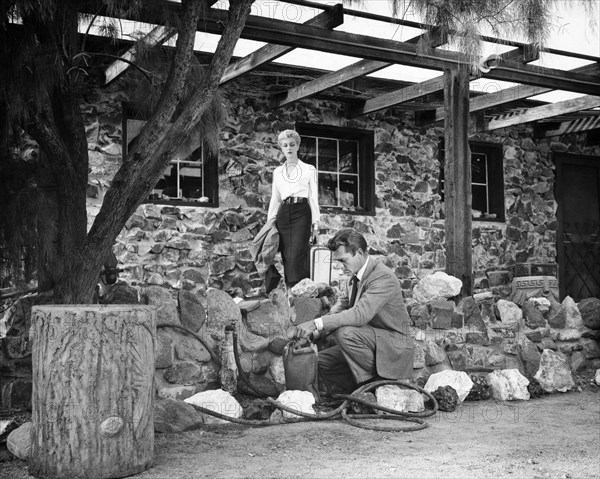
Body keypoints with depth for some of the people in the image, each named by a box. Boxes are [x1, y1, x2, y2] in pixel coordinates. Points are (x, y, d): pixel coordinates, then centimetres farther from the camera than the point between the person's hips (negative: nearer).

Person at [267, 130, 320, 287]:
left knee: (295, 256, -19)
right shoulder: (277, 172, 17)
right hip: (283, 214, 4)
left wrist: (315, 223, -2)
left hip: (301, 213, -4)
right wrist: (270, 221, 12)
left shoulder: (309, 169, 7)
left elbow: (314, 197, 4)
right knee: (287, 258, -1)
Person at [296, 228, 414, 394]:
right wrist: (311, 331, -9)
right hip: (370, 343, 9)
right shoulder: (354, 277, 7)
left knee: (345, 332, -32)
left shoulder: (383, 277, -23)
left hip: (393, 347, -9)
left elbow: (360, 314, -34)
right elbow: (340, 309, 10)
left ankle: (373, 380, -14)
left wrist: (317, 324, -35)